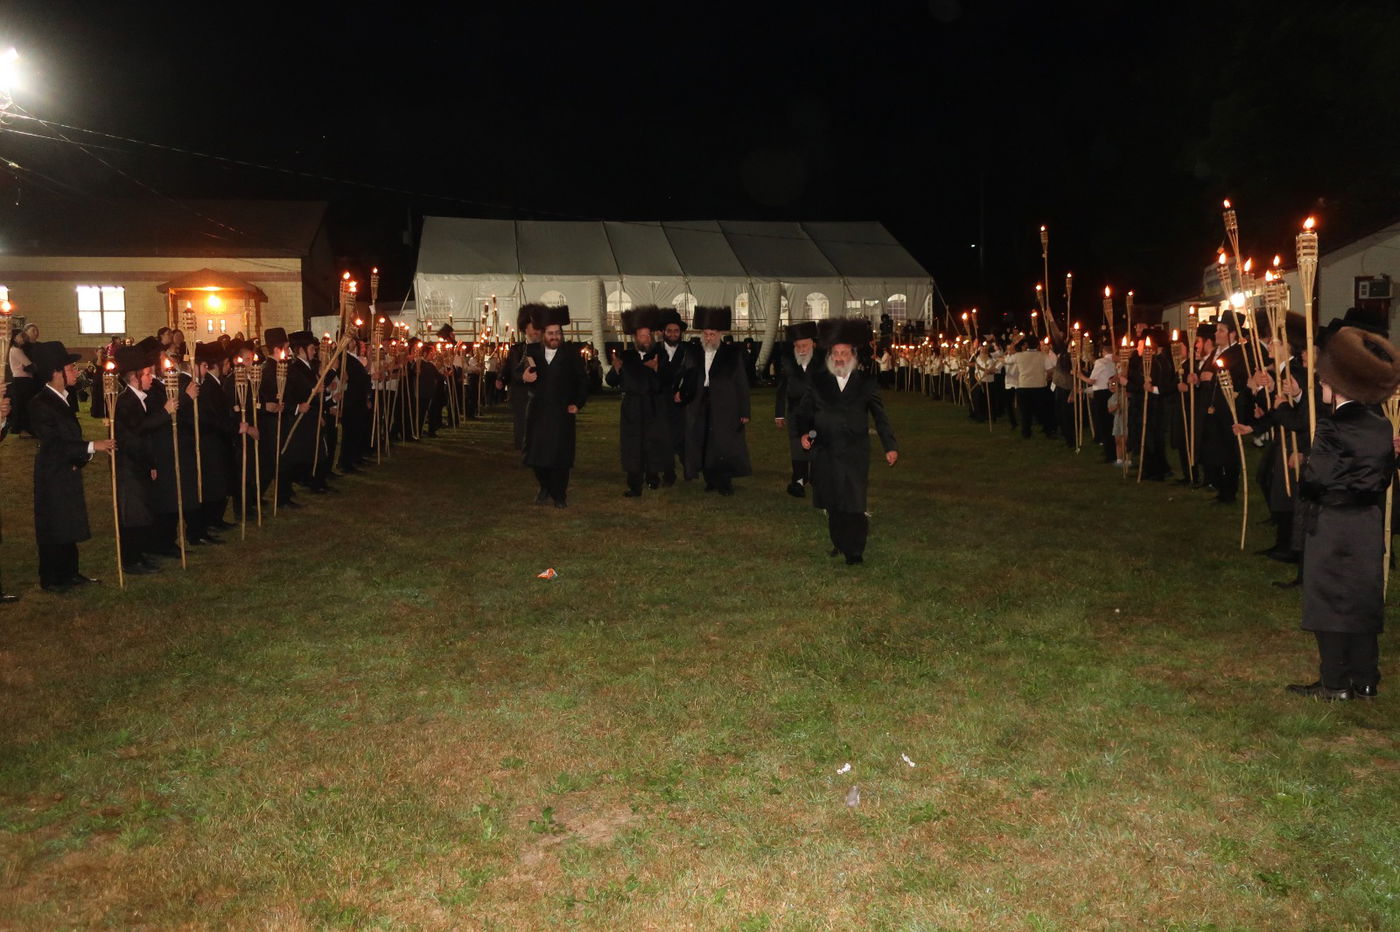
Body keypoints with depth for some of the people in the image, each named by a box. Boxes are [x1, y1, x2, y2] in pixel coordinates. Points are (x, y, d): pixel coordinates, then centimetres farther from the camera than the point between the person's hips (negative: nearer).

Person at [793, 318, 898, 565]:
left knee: (853, 502, -6)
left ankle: (854, 551, 1)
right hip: (825, 452, 2)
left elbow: (880, 417, 6)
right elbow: (804, 411, 8)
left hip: (855, 453, -2)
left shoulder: (866, 383, 2)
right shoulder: (817, 381, 5)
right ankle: (839, 543, 25)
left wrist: (890, 446, 1)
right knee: (832, 503, 9)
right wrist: (805, 432, -11)